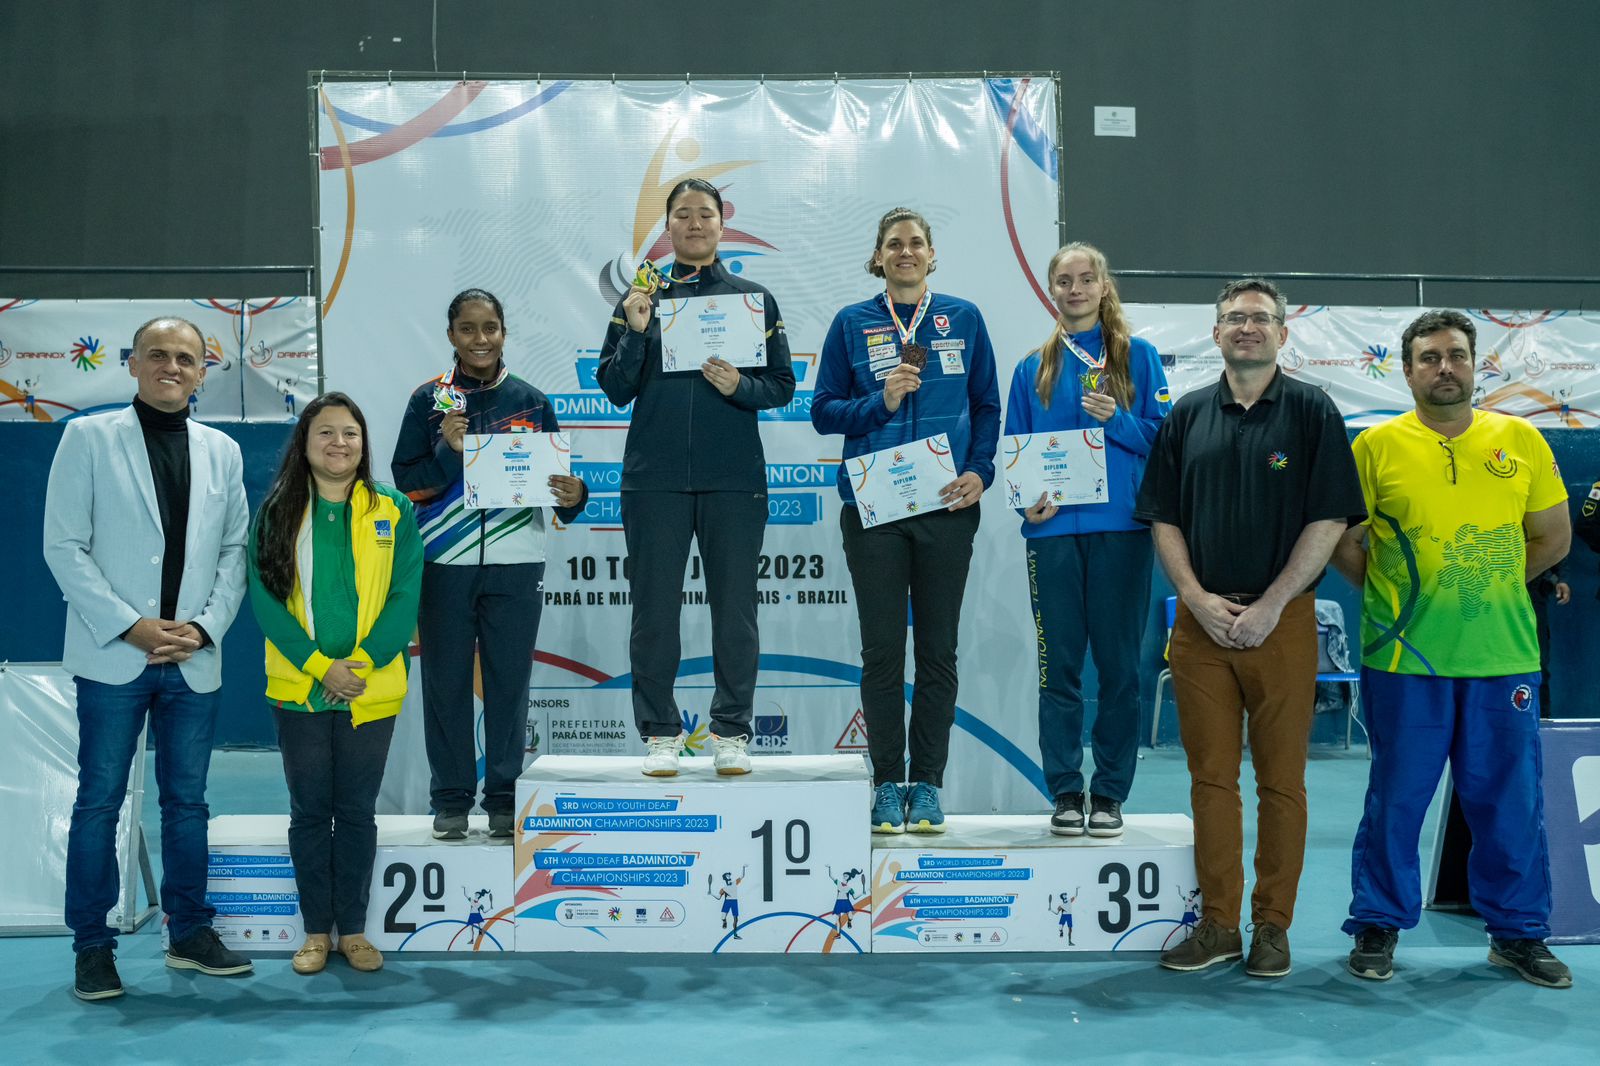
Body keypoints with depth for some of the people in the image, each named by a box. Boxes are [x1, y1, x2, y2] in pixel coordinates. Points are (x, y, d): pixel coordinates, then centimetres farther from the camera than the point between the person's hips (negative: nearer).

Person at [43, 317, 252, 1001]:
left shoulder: (222, 451, 10)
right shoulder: (89, 437, 0)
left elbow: (236, 551, 8)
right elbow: (63, 545, -5)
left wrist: (205, 626, -6)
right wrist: (130, 626, -12)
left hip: (194, 659, 3)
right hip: (113, 656, -3)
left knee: (187, 801, 10)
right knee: (99, 802, 3)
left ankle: (190, 933, 21)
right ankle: (92, 946, 13)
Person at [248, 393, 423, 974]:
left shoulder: (395, 512, 1)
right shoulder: (276, 512, 1)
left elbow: (405, 598, -4)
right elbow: (265, 598, -5)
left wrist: (360, 665, -14)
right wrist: (320, 666, -14)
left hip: (372, 691, 0)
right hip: (298, 690, 0)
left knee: (357, 812, 8)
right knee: (309, 810, 8)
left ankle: (353, 928, 20)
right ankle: (317, 930, 20)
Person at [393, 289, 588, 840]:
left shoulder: (530, 401, 7)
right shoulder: (429, 399, 5)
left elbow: (556, 476, 9)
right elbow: (406, 478, 1)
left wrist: (574, 494, -13)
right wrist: (448, 450, -15)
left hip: (515, 564, 0)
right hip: (444, 563, 0)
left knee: (509, 680, 2)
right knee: (446, 680, 3)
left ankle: (505, 796, 13)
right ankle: (451, 799, 14)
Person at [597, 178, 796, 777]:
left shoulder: (754, 298, 9)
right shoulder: (642, 295, 10)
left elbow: (782, 386, 7)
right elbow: (616, 390, 5)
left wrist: (738, 385, -11)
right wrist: (636, 330, -9)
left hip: (734, 478, 0)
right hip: (655, 476, 0)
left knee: (734, 606, 1)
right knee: (654, 608, 1)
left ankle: (732, 734, 11)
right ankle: (660, 733, 11)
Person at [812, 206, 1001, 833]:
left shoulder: (963, 319, 8)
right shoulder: (852, 324, 6)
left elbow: (987, 406, 10)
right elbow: (823, 410, 5)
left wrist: (979, 472, -5)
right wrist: (882, 401, -12)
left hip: (946, 506, 1)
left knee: (938, 650, 5)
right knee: (882, 650, 2)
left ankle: (927, 784, 14)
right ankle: (887, 785, 11)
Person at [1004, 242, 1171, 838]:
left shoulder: (1137, 357, 8)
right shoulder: (1034, 368, 13)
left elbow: (1164, 437, 4)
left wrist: (1116, 420, -13)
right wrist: (1026, 501, -5)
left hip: (1121, 527, -1)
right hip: (1054, 531, 1)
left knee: (1119, 664, 2)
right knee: (1059, 665, 2)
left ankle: (1110, 792, 11)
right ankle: (1065, 792, 10)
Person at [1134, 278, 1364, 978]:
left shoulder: (1312, 412, 2)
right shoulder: (1188, 416, 10)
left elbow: (1329, 520, -4)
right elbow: (1164, 519, 9)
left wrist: (1269, 606, -11)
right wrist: (1197, 597, -5)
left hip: (1282, 621, -2)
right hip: (1201, 622, 3)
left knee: (1281, 780, 3)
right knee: (1211, 776, 6)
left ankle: (1272, 926, 13)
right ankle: (1218, 925, 14)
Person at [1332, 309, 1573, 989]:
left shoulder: (1521, 440, 6)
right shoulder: (1377, 445, -1)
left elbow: (1552, 538, 12)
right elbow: (1343, 542, 2)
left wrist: (1489, 588, 9)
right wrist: (1393, 596, 0)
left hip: (1503, 657, 2)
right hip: (1404, 658, -2)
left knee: (1511, 801, 9)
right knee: (1397, 799, 6)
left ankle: (1518, 933, 25)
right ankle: (1378, 926, 20)